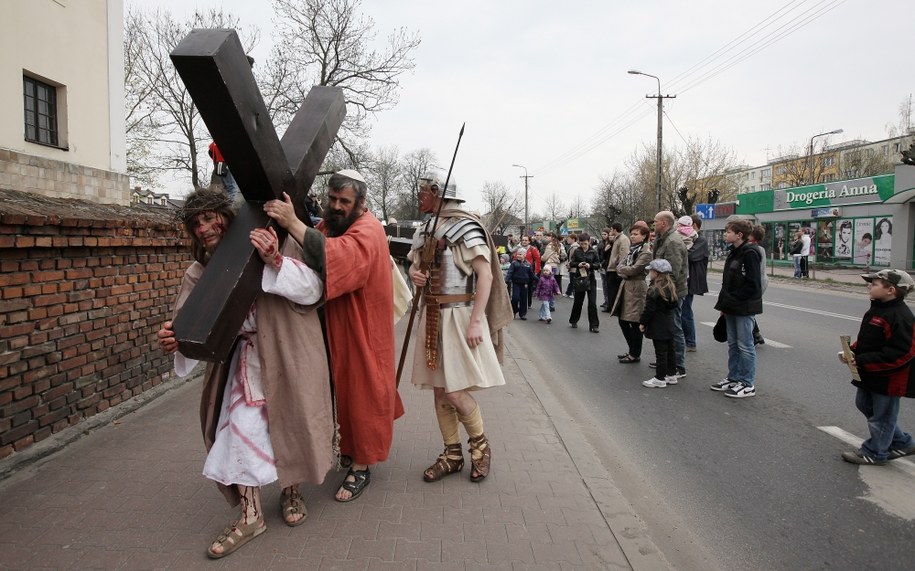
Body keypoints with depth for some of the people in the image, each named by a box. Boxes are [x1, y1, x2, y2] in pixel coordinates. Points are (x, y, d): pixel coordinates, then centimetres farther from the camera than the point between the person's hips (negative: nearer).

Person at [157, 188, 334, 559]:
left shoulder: (268, 244, -11)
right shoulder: (200, 273, 1)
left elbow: (313, 290, -16)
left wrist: (276, 260, -31)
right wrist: (175, 339, -29)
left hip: (286, 354, -3)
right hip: (245, 358, 3)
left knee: (289, 423, 6)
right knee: (241, 428, -1)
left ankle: (291, 492, 33)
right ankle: (250, 516, 15)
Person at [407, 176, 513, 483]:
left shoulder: (466, 227, -11)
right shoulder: (424, 232, 11)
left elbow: (485, 275, -17)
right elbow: (414, 264, 24)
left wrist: (476, 321, -23)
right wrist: (414, 273, -2)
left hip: (459, 315, -7)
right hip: (432, 316, 7)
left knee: (455, 391, -8)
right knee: (439, 389, 10)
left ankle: (480, 444, 18)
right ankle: (453, 454, 24)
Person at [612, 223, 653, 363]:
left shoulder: (646, 252, -11)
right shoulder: (633, 249, 15)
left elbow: (634, 269, -19)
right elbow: (620, 266, 11)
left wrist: (622, 269, -2)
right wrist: (625, 271, -10)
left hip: (636, 289, -9)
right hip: (626, 287, 9)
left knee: (635, 323, 0)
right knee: (623, 321, 13)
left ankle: (635, 355, 13)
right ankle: (632, 350, 27)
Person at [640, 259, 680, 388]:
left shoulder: (654, 290, -21)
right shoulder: (671, 286, 7)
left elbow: (649, 309, -20)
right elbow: (674, 305, 15)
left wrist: (642, 322, -11)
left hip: (658, 327, -9)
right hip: (669, 325, 9)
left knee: (660, 353, -3)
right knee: (669, 350, 16)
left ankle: (660, 379, 4)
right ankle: (672, 375, 25)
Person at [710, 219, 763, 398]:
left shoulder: (749, 253, -15)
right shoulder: (733, 252, 13)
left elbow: (752, 283, -20)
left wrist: (734, 299, -17)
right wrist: (724, 303, 11)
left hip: (744, 308, -9)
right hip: (731, 307, 9)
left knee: (745, 346, -1)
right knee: (733, 344, 15)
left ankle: (748, 384, 8)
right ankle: (734, 378, 25)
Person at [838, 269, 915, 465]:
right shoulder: (876, 311, 5)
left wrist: (862, 360, -28)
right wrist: (852, 352, -3)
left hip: (888, 378, -10)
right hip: (869, 375, 10)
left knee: (882, 416, 7)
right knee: (864, 405, 21)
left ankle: (874, 454, 24)